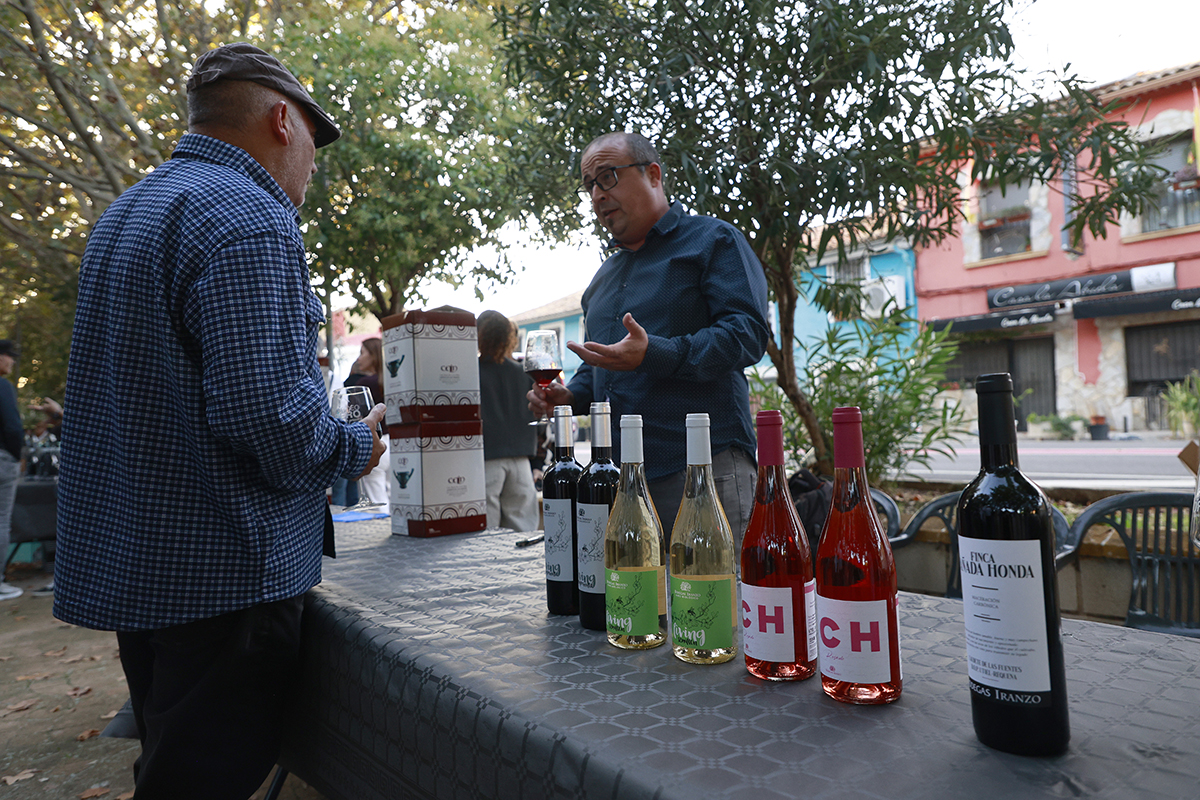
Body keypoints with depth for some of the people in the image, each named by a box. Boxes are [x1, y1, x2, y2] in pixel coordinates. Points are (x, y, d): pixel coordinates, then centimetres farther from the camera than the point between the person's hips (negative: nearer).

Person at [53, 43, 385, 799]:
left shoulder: (124, 215, 15)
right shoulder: (251, 221, -17)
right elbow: (267, 410, -27)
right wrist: (356, 447, -7)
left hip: (126, 561, 10)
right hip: (224, 570, -10)